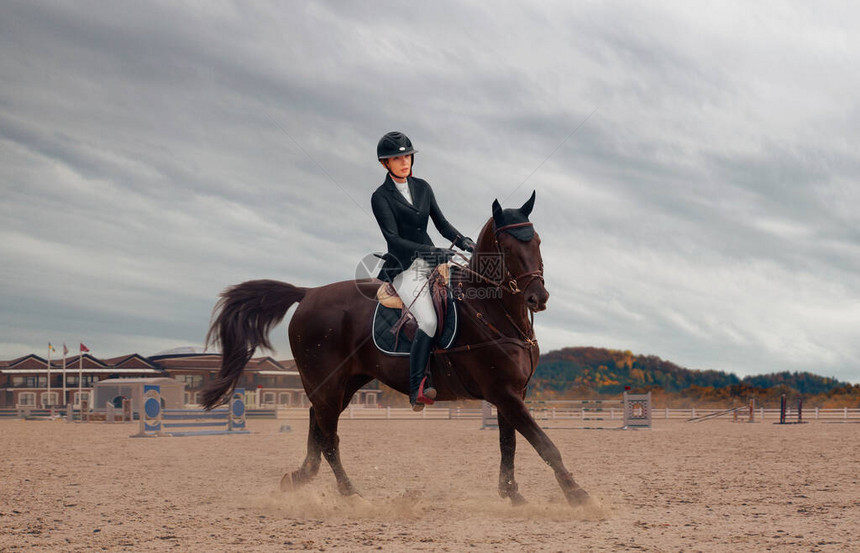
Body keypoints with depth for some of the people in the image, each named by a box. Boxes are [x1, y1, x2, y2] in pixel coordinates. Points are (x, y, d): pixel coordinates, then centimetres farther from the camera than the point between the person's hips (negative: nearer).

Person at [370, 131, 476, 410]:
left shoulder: (422, 187, 12)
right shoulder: (381, 197, -5)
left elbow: (441, 222, 12)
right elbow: (393, 238, -14)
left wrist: (462, 241, -8)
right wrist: (431, 252, -24)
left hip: (430, 259, 6)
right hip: (404, 266, -6)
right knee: (429, 323, -24)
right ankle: (415, 391, -19)